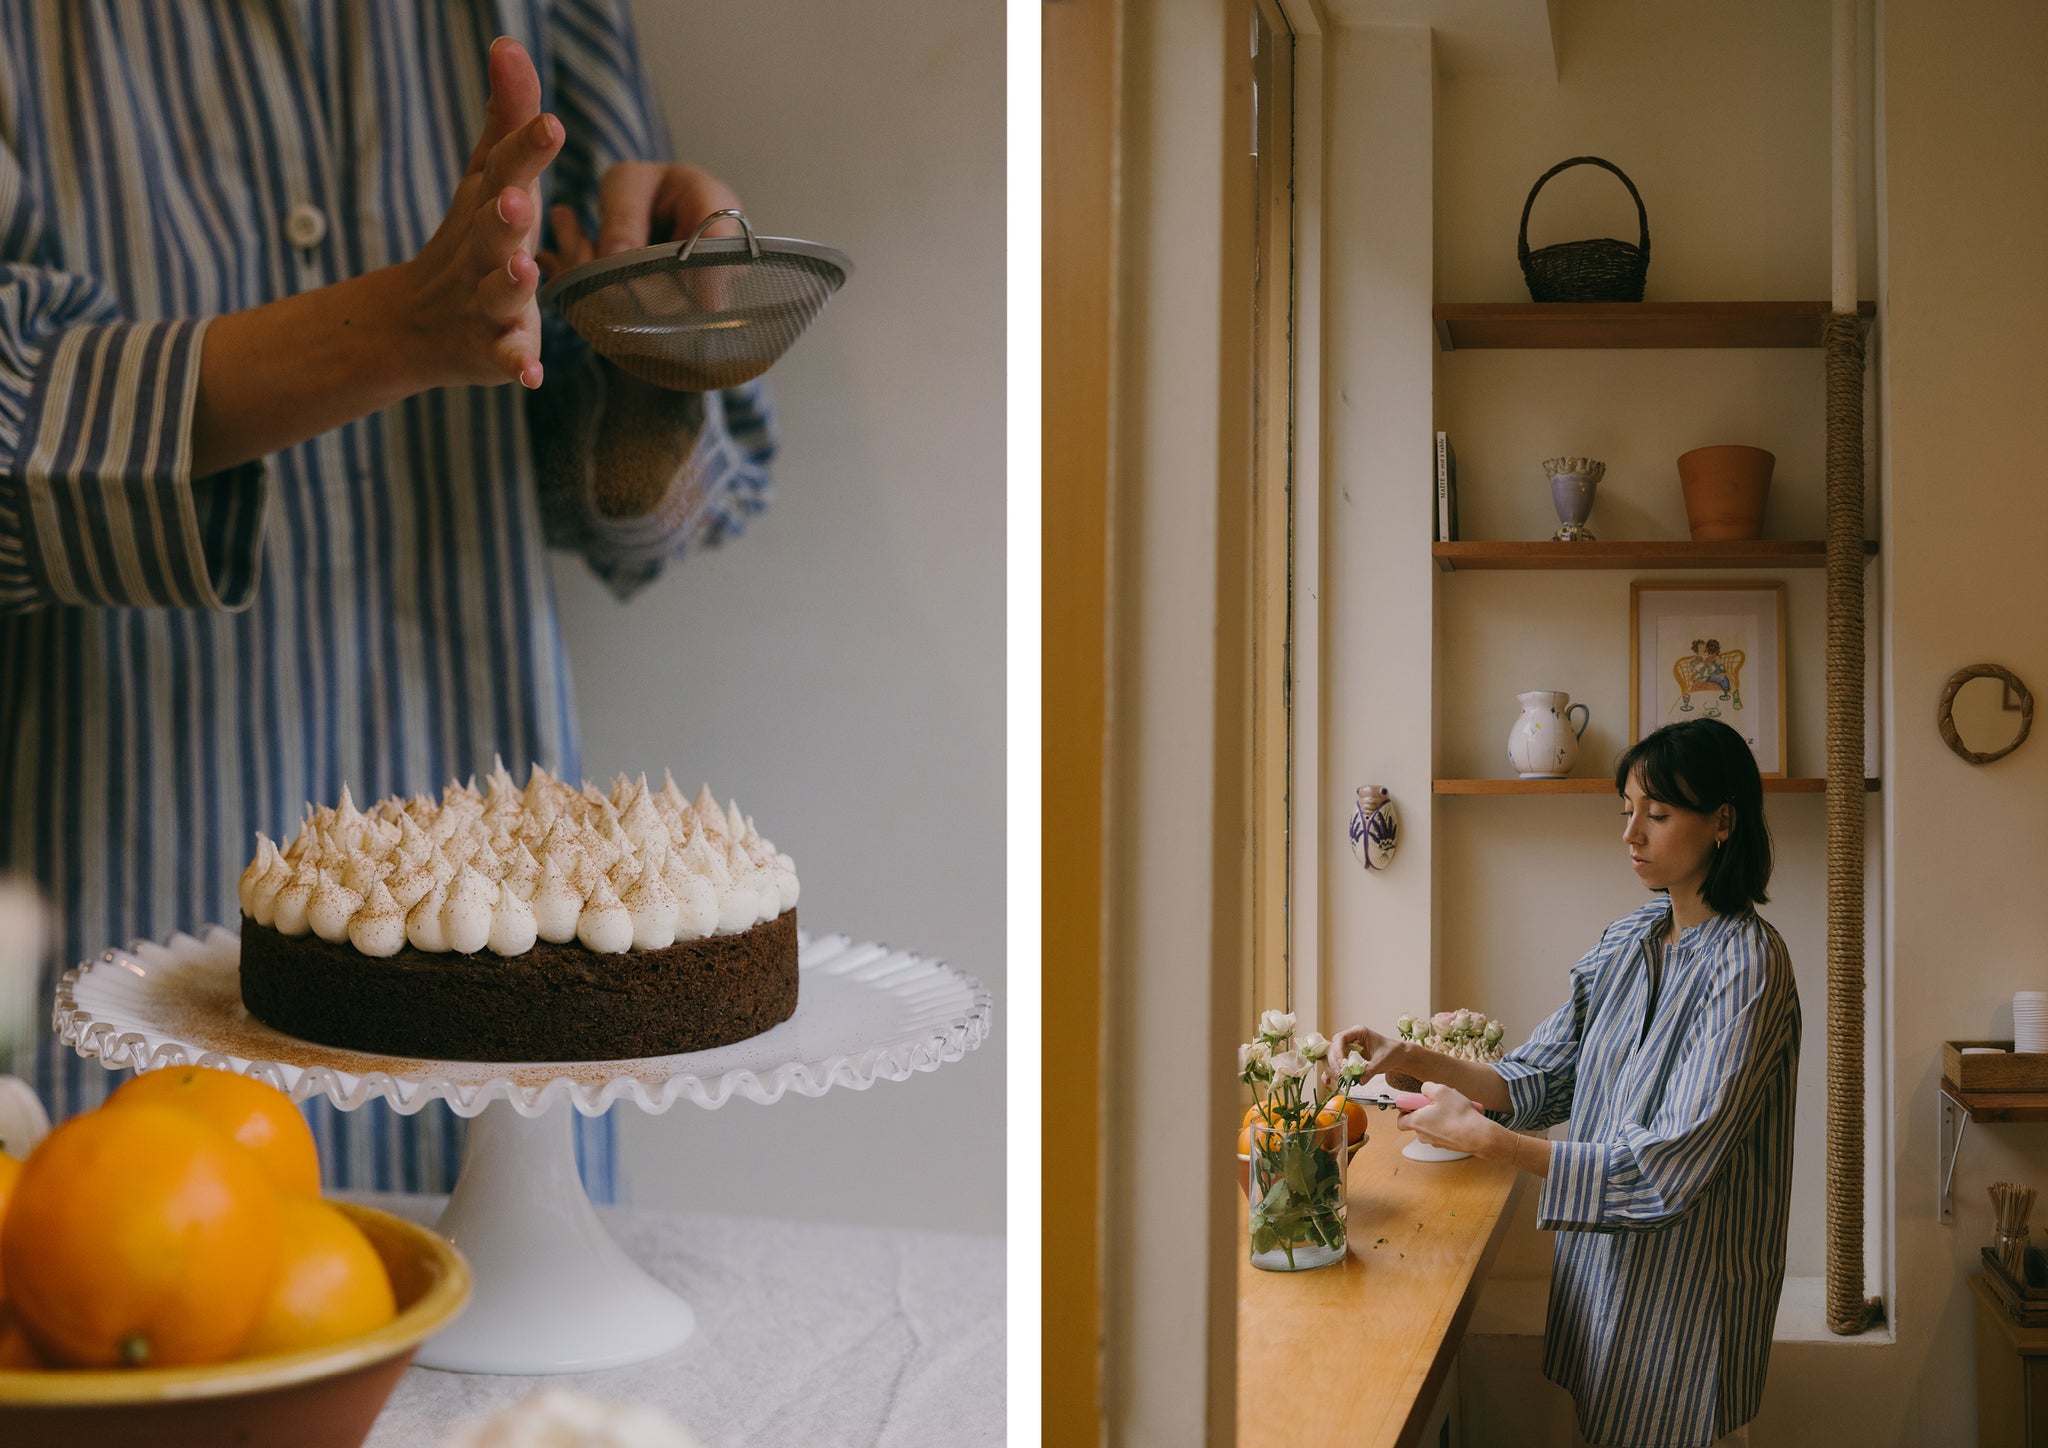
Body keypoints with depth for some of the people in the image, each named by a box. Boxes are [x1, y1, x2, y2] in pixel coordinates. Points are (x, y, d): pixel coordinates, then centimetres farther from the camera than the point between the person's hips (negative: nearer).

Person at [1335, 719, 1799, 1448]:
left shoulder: (1747, 964, -20)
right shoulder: (1630, 939, 4)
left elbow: (1669, 1168, -26)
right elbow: (1542, 1081, 7)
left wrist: (1484, 1136, -27)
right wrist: (1414, 1059, -8)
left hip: (1686, 1283, -7)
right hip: (1599, 1264, 7)